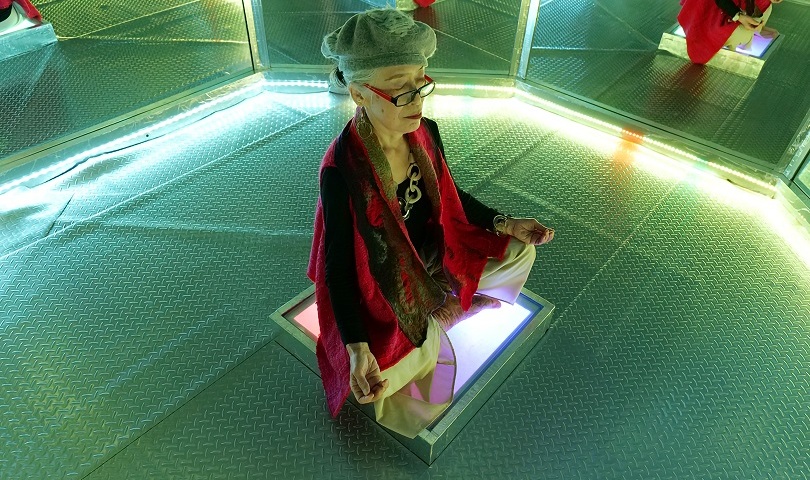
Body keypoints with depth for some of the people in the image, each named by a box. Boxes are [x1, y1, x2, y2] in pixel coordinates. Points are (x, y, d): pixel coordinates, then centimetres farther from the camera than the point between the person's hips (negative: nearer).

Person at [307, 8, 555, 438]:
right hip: (380, 282, -6)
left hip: (430, 255, 6)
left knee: (519, 252, 5)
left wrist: (505, 224, -3)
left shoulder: (426, 133, -12)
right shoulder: (341, 170, -31)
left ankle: (441, 312, 10)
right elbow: (338, 265, -22)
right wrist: (357, 347, -31)